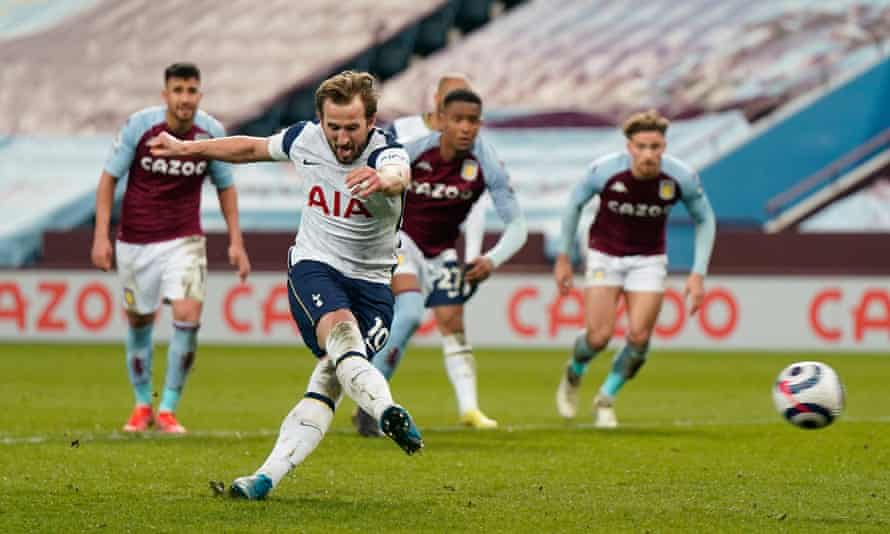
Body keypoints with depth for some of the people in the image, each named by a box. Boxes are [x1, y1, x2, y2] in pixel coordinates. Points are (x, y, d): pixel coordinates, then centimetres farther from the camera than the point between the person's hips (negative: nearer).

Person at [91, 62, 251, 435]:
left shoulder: (212, 133, -7)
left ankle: (168, 409, -4)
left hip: (184, 240, 0)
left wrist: (236, 241, 2)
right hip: (135, 241, 0)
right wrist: (101, 235, -11)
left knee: (188, 317, -16)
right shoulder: (139, 125, -13)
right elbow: (109, 177, -5)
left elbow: (225, 187, 7)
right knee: (139, 321, 9)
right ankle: (142, 405, 30)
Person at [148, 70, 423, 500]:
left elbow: (399, 175, -43)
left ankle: (268, 476, -18)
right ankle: (388, 413, -56)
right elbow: (252, 148, 17)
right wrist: (184, 148, 25)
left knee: (330, 379, -16)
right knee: (342, 331, -31)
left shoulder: (385, 154, -16)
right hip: (313, 267, 1)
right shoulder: (306, 140, -4)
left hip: (371, 283, -1)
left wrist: (384, 179, -68)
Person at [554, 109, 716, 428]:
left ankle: (606, 399, 16)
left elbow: (705, 219, -2)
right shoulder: (604, 170, -23)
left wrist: (698, 274, -8)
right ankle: (574, 374, 25)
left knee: (639, 337, -9)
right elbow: (574, 204, -3)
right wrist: (563, 258, 0)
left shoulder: (682, 177, -20)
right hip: (605, 255, -1)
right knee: (599, 336, -11)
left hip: (648, 260, 1)